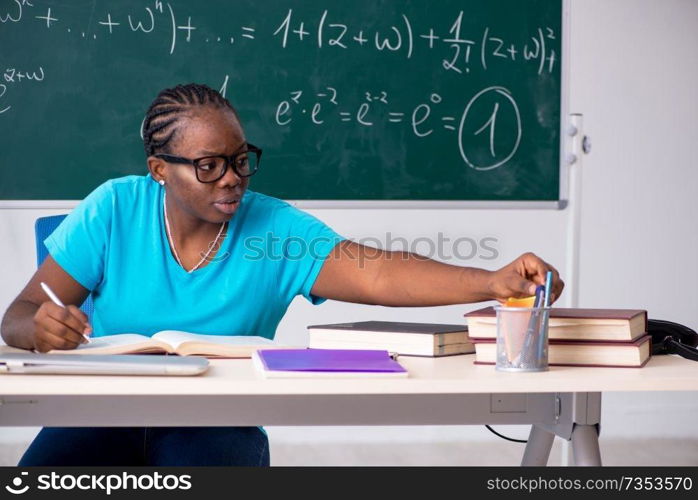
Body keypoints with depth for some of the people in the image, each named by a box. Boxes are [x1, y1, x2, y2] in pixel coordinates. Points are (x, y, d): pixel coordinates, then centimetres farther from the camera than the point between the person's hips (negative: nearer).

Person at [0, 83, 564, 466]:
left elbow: (379, 274, -16)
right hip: (103, 418, 0)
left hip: (216, 427, 0)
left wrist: (492, 282, -32)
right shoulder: (114, 209, -3)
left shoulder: (275, 229, -3)